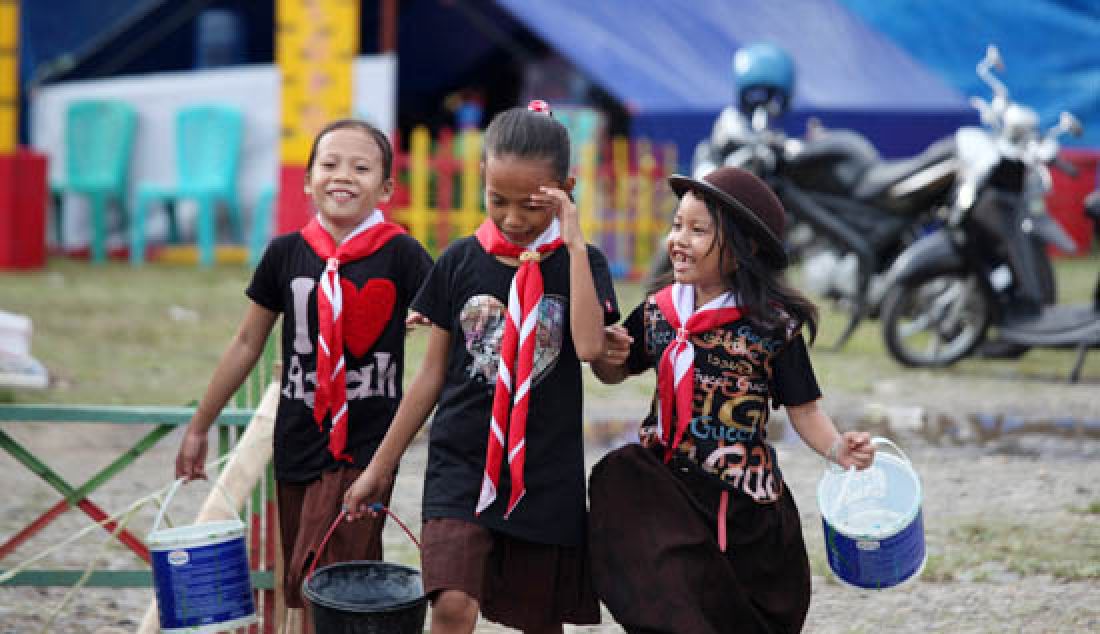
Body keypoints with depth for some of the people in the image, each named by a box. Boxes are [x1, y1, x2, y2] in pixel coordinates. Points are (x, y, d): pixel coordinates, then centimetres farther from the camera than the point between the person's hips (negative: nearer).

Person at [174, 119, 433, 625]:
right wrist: (198, 427, 18)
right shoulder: (287, 253, 3)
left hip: (364, 449, -4)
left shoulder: (400, 255, -6)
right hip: (297, 444, 4)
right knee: (302, 592, 8)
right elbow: (247, 344, 12)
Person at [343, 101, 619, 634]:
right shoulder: (461, 261, 1)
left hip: (547, 475, 0)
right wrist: (380, 467, 9)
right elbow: (432, 372, 8)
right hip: (462, 464, 0)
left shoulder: (579, 263, -2)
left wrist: (574, 244, -20)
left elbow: (589, 347, -22)